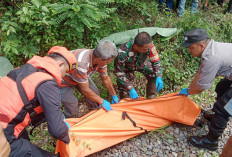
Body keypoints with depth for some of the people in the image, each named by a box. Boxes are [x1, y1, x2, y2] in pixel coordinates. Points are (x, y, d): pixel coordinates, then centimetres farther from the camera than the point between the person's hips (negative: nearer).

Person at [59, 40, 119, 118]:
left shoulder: (100, 58, -22)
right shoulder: (81, 63, -45)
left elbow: (106, 79, -4)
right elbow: (85, 90, -32)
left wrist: (114, 95, 7)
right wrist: (102, 102, -20)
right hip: (64, 80, -6)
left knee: (95, 93, 1)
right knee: (72, 106, -9)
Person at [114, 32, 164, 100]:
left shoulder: (149, 46, -37)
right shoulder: (122, 53, -44)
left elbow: (156, 61, -19)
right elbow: (119, 73, -32)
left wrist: (159, 77, -34)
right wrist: (131, 89, -37)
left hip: (141, 63, 3)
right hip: (127, 67, -2)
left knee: (154, 75, -13)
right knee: (123, 85, -9)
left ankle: (150, 99, 9)